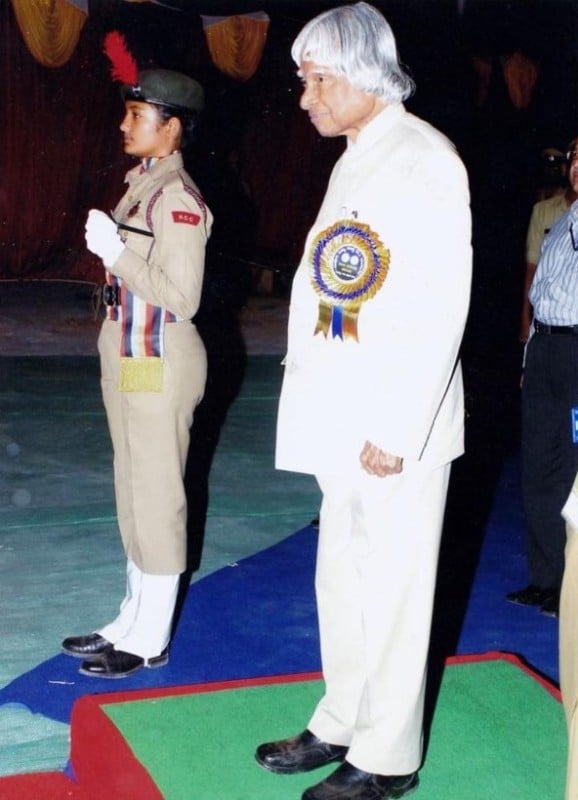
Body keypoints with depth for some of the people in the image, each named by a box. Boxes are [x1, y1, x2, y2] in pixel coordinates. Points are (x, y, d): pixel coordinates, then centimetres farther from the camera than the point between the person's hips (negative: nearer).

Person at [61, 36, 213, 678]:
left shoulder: (177, 198, -16)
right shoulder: (141, 185, 11)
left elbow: (180, 298, -20)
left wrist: (116, 251, -20)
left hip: (159, 364, -9)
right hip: (128, 359, 9)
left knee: (156, 497, 1)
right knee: (133, 494, 15)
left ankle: (151, 641, 13)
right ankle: (132, 621, 28)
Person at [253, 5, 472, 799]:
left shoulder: (424, 161, -13)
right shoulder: (354, 161, 15)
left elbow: (441, 310, -18)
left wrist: (396, 430, -19)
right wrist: (306, 383, 10)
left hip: (396, 426, -8)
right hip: (342, 418, 8)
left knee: (392, 591, 2)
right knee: (342, 580, 17)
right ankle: (343, 724, 32)